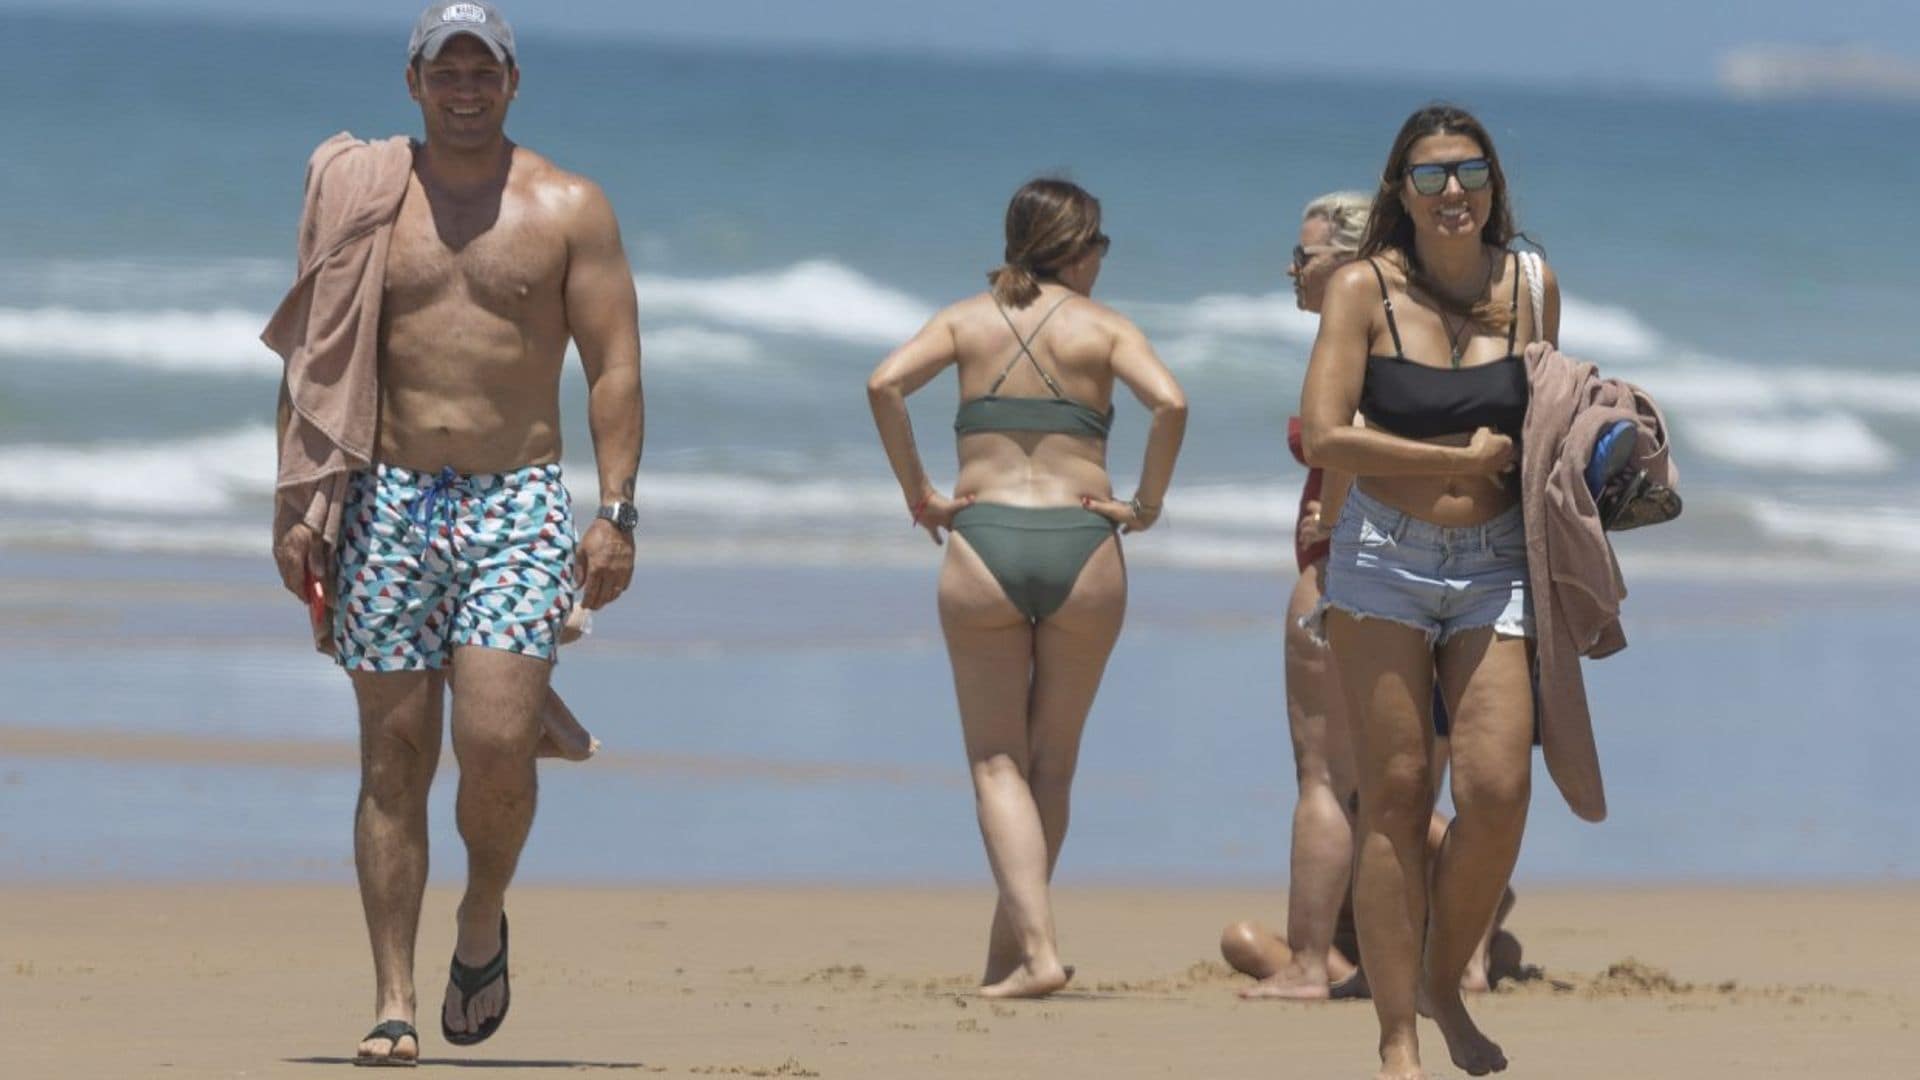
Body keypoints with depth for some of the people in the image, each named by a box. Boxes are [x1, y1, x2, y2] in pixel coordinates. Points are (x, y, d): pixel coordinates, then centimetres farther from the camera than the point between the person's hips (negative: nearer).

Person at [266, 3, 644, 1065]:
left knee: (497, 743, -15)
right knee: (394, 755, -1)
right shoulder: (362, 201, 8)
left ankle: (483, 920, 14)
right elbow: (310, 365, 9)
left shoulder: (569, 210, 5)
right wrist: (295, 503, 0)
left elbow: (614, 366, 2)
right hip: (387, 501, 1)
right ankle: (393, 1002, 2)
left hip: (517, 506, -1)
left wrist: (616, 511, -8)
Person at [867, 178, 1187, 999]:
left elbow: (885, 384, -7)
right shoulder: (1101, 325, 6)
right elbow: (1169, 401, -12)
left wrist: (917, 492, 1)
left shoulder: (968, 320, 10)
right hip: (1082, 547, 0)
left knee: (997, 761, 4)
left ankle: (1035, 951, -12)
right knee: (1053, 763, 14)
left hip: (984, 547, 0)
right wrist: (1147, 503, -1)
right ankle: (1007, 955, 18)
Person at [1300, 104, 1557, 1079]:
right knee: (1395, 796, -4)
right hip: (1384, 559, -2)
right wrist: (1463, 460, -10)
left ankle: (1444, 984, 14)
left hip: (1496, 566, 2)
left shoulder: (1532, 287, 5)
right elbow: (1323, 435, -12)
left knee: (1497, 790, -11)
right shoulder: (1365, 288, -4)